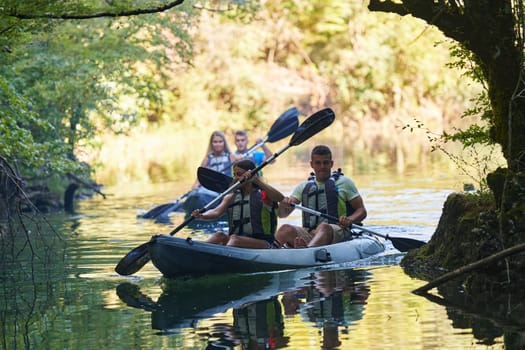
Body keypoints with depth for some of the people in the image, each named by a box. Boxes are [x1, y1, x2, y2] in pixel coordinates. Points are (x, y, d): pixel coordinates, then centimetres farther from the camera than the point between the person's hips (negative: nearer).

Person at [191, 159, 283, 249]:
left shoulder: (263, 195, 2)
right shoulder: (231, 197, 15)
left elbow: (280, 198, -21)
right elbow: (217, 212, -3)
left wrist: (257, 181, -30)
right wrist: (201, 216, -25)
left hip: (262, 244, -4)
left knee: (235, 238, -31)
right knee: (219, 235, -24)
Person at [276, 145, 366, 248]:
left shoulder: (344, 182, 16)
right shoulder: (303, 187, 24)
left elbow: (362, 211, 11)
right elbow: (282, 214, 15)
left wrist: (349, 220, -12)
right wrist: (283, 205, -10)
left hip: (336, 232, -3)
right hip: (308, 233, 3)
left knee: (324, 227, -39)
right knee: (285, 229, -29)